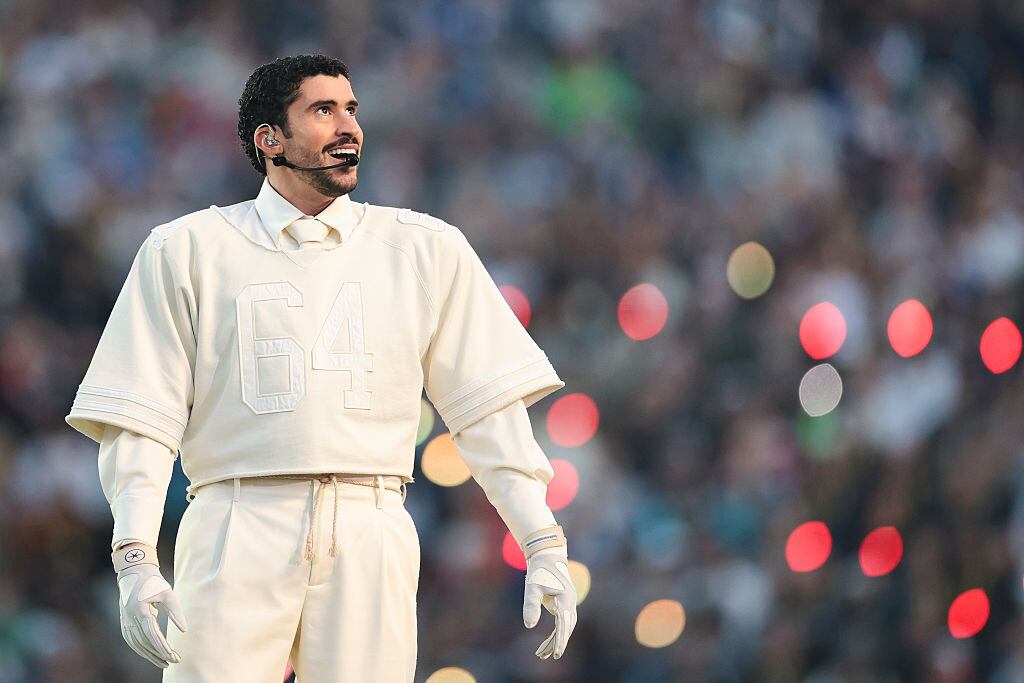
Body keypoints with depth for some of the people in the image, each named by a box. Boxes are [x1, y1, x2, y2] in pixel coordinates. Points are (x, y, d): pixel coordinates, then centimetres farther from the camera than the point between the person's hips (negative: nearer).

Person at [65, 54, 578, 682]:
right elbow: (140, 418, 5)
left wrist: (544, 545, 4)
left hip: (371, 537, 1)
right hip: (238, 530, -1)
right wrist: (136, 558, -7)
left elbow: (489, 406, 13)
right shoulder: (188, 250, 10)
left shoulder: (428, 249, 15)